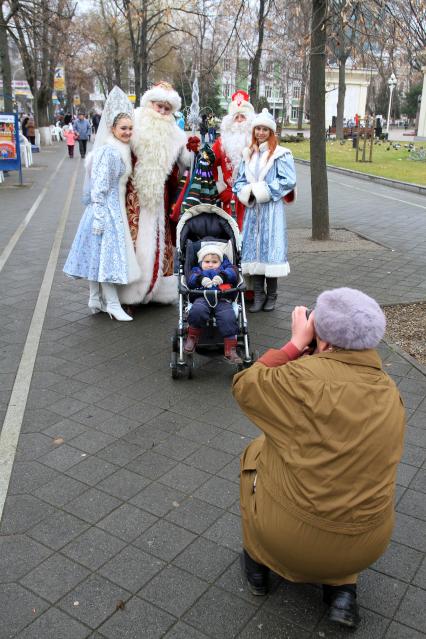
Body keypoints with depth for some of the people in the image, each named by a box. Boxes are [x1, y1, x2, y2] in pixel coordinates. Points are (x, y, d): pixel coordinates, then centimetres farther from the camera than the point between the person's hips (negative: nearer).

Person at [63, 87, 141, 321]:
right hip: (106, 209, -9)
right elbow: (99, 188, -20)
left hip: (115, 209, 9)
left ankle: (96, 299, 21)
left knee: (99, 254, 13)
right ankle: (112, 304, 3)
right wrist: (99, 218, -22)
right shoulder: (108, 151, -17)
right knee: (108, 252, -4)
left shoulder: (120, 150, 13)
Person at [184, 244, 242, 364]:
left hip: (222, 299, 0)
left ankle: (230, 350, -21)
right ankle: (192, 337, -10)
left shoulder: (225, 269, 33)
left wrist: (222, 276, -10)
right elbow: (191, 279, 9)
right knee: (197, 311, -33)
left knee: (228, 318, -26)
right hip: (203, 297, 0)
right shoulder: (197, 271, 32)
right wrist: (201, 279, -13)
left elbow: (233, 273, 10)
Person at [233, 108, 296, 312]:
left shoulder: (281, 154, -3)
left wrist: (263, 191, -11)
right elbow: (239, 181, 14)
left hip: (272, 210, -5)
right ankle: (259, 295, 12)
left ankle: (271, 296, 10)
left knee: (270, 249, -2)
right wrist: (247, 193, -7)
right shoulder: (248, 154, 14)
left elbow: (288, 181, -10)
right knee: (253, 250, 4)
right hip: (252, 209, 5)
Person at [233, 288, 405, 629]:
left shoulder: (306, 376, -22)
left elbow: (244, 387, -8)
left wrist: (296, 344, -5)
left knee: (256, 453, 22)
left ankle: (259, 563, 32)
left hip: (290, 538, -4)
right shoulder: (390, 393, -2)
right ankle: (342, 587, 20)